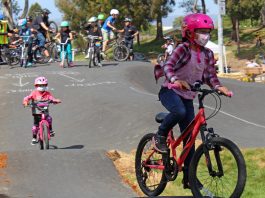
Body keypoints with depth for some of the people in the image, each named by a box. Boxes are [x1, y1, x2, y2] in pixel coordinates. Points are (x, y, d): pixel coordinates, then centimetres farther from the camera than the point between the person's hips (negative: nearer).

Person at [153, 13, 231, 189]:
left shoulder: (207, 54, 4)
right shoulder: (183, 49, -14)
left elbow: (210, 75, 4)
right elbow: (169, 66, -26)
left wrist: (219, 87, -16)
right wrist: (175, 80, -46)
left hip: (187, 96, 6)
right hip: (170, 91, -6)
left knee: (189, 137, 2)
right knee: (179, 111, -39)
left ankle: (189, 178, 7)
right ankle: (160, 137, -12)